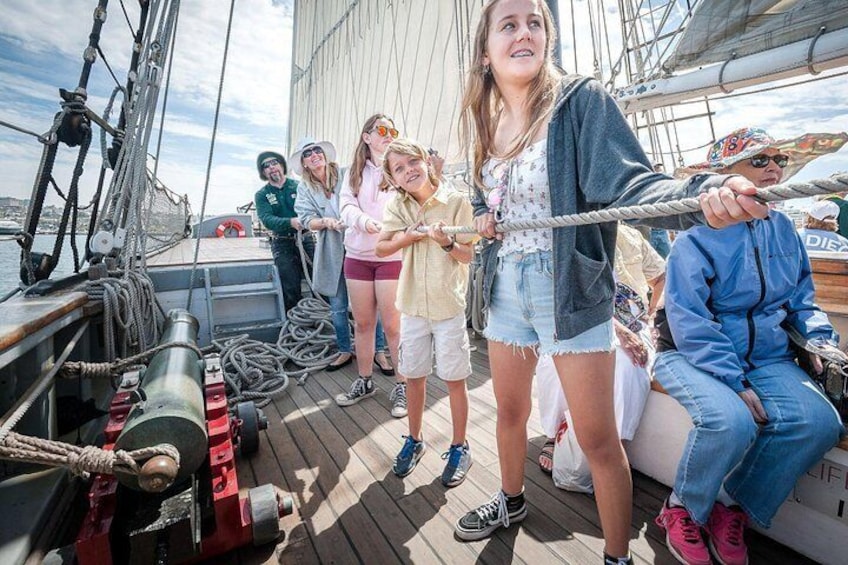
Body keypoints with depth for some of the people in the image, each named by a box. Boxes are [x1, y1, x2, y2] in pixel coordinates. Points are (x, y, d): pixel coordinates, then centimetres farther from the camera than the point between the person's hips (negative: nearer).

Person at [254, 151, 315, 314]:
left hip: (305, 239, 0)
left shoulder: (298, 186, 7)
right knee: (291, 289, 0)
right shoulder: (262, 195, 7)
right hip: (282, 244, 0)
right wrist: (291, 222, -29)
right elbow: (267, 219, -10)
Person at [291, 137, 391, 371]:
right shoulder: (304, 188, 11)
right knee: (337, 307, 6)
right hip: (332, 252, 2)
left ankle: (379, 350, 14)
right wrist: (326, 222, -19)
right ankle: (345, 351, 25)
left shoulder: (345, 175, 4)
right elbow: (307, 220, 0)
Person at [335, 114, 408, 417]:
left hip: (392, 256, -4)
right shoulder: (354, 172, 14)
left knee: (392, 325, -1)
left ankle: (402, 386, 16)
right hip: (358, 255, 4)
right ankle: (364, 381, 29)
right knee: (363, 323, 12)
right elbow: (346, 206, 0)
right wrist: (365, 222, -21)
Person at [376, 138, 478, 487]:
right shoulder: (398, 206, 2)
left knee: (454, 379, 8)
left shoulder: (456, 202, -8)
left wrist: (446, 242, -27)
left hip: (449, 305, -3)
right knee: (414, 376, 15)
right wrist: (408, 236, -13)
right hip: (413, 305, 3)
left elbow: (467, 256, -8)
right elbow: (381, 249, 3)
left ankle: (459, 447, 29)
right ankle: (414, 440, 37)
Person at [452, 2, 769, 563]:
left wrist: (702, 195, -38)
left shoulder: (582, 100, -8)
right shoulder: (484, 122, 9)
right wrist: (481, 219, -1)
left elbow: (626, 184, -20)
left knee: (598, 439, 4)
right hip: (505, 289, 6)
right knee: (510, 412, 22)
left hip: (571, 291, -5)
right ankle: (511, 502, 50)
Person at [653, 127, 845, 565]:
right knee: (731, 421, -31)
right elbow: (689, 324, -17)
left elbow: (801, 298, 20)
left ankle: (731, 507, 4)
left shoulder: (783, 229, 11)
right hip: (694, 356, -6)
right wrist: (736, 382, -22)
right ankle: (681, 510, 0)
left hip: (767, 357, 6)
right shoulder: (697, 238, -12)